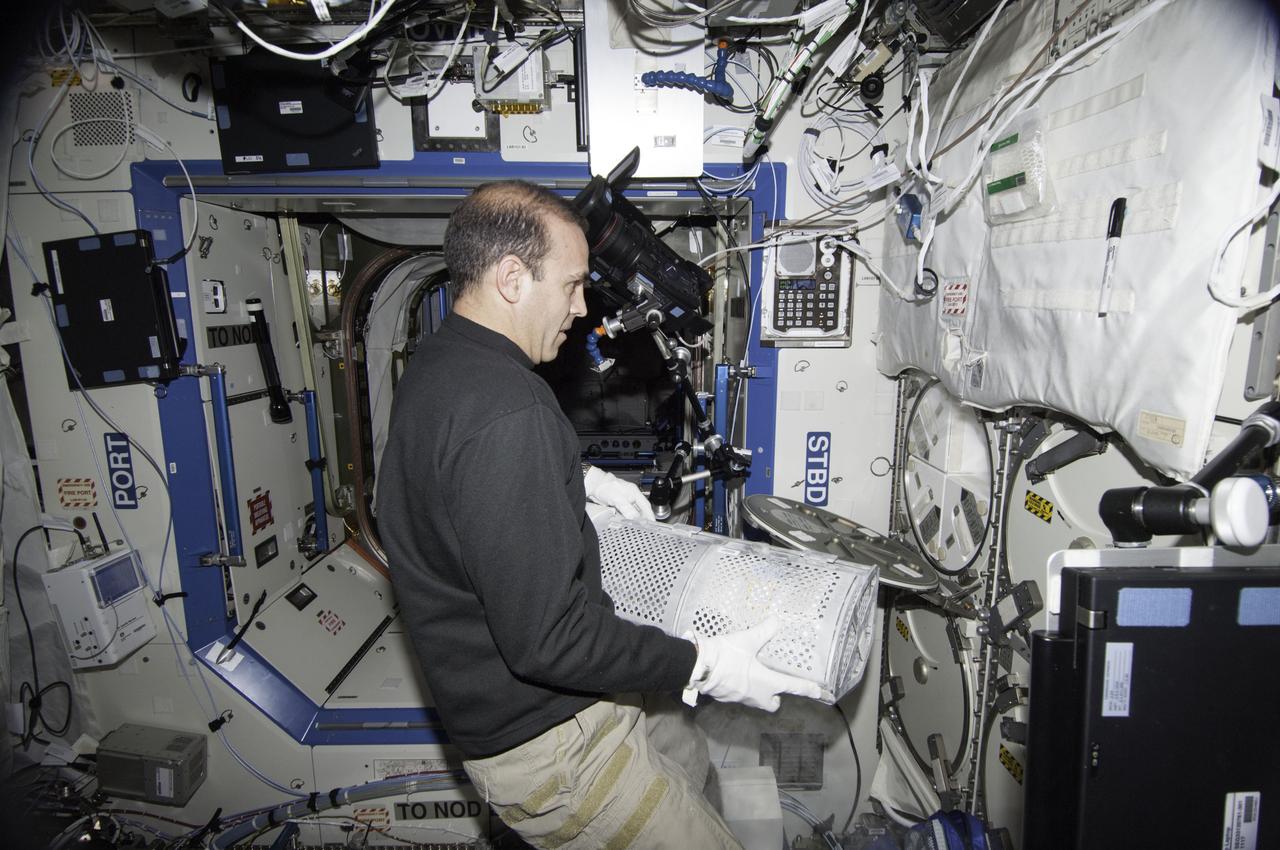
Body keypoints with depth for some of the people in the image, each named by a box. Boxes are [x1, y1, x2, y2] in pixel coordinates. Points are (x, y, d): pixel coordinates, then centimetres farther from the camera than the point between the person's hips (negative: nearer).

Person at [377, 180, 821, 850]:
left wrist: (578, 481, 13)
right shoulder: (505, 410, -31)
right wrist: (703, 667, -21)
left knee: (689, 766, 28)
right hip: (547, 747, -10)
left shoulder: (435, 368, 4)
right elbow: (546, 637, -31)